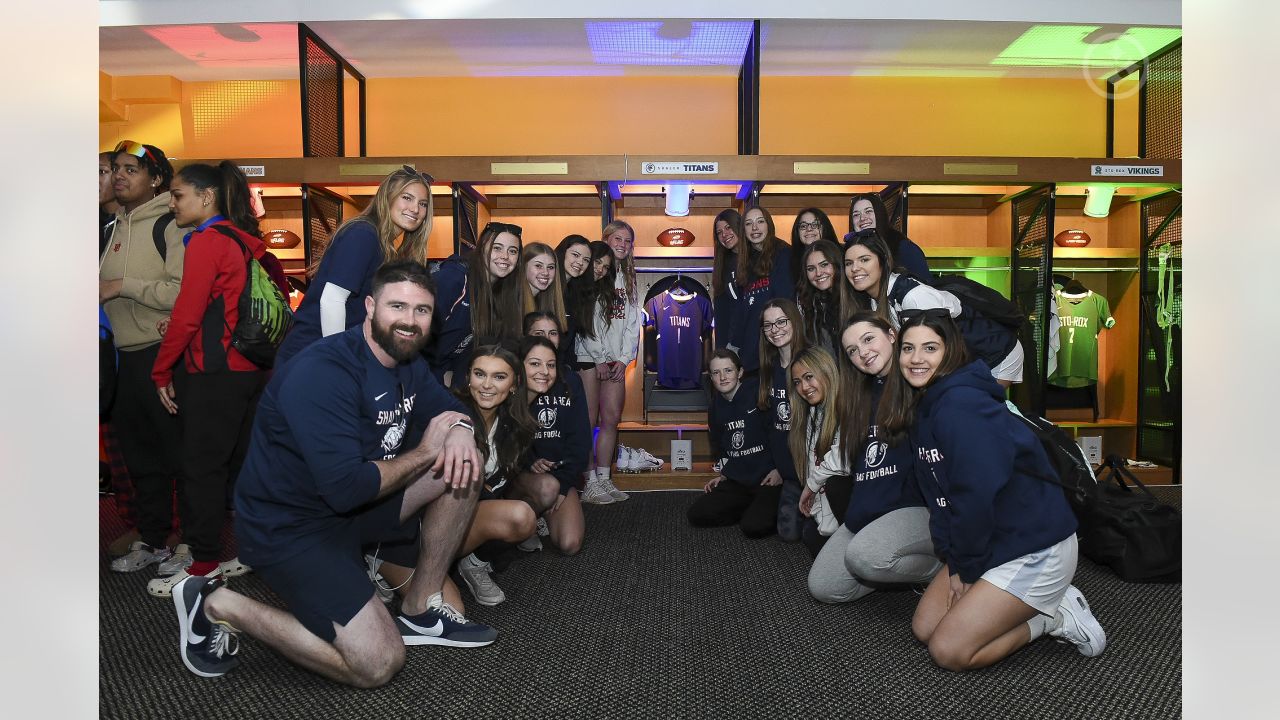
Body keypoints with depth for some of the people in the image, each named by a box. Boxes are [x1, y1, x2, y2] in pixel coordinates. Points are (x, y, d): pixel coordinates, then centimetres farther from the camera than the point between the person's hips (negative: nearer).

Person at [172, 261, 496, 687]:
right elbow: (346, 488, -33)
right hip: (288, 525, -9)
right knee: (378, 664, -14)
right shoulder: (323, 373, -27)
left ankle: (420, 611, 7)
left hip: (352, 502, 9)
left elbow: (447, 407, 12)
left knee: (464, 467, -4)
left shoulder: (405, 359, 0)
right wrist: (424, 453, -19)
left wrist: (459, 428, -14)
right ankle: (218, 605, 2)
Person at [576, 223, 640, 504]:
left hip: (616, 361, 6)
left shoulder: (629, 281, 18)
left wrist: (623, 359, 2)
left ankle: (604, 478, 10)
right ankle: (589, 483, -1)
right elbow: (585, 320, -9)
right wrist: (599, 359, -11)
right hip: (589, 357, -6)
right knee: (588, 421, -5)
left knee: (612, 419, 3)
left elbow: (633, 323, 14)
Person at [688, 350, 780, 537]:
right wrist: (723, 476, 11)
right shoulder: (716, 407, 10)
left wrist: (780, 469, -13)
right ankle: (753, 508, 9)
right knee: (696, 515, -6)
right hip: (737, 483, 7)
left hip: (769, 479, -7)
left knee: (754, 526, -26)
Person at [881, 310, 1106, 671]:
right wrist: (954, 563, -2)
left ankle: (1053, 615, 6)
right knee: (924, 627, 8)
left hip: (1036, 549, -9)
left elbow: (978, 496, -26)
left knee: (948, 651, -10)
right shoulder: (923, 407, 5)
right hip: (990, 543, 9)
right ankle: (1042, 601, 15)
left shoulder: (961, 406, -24)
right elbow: (938, 497, 6)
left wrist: (966, 569, -12)